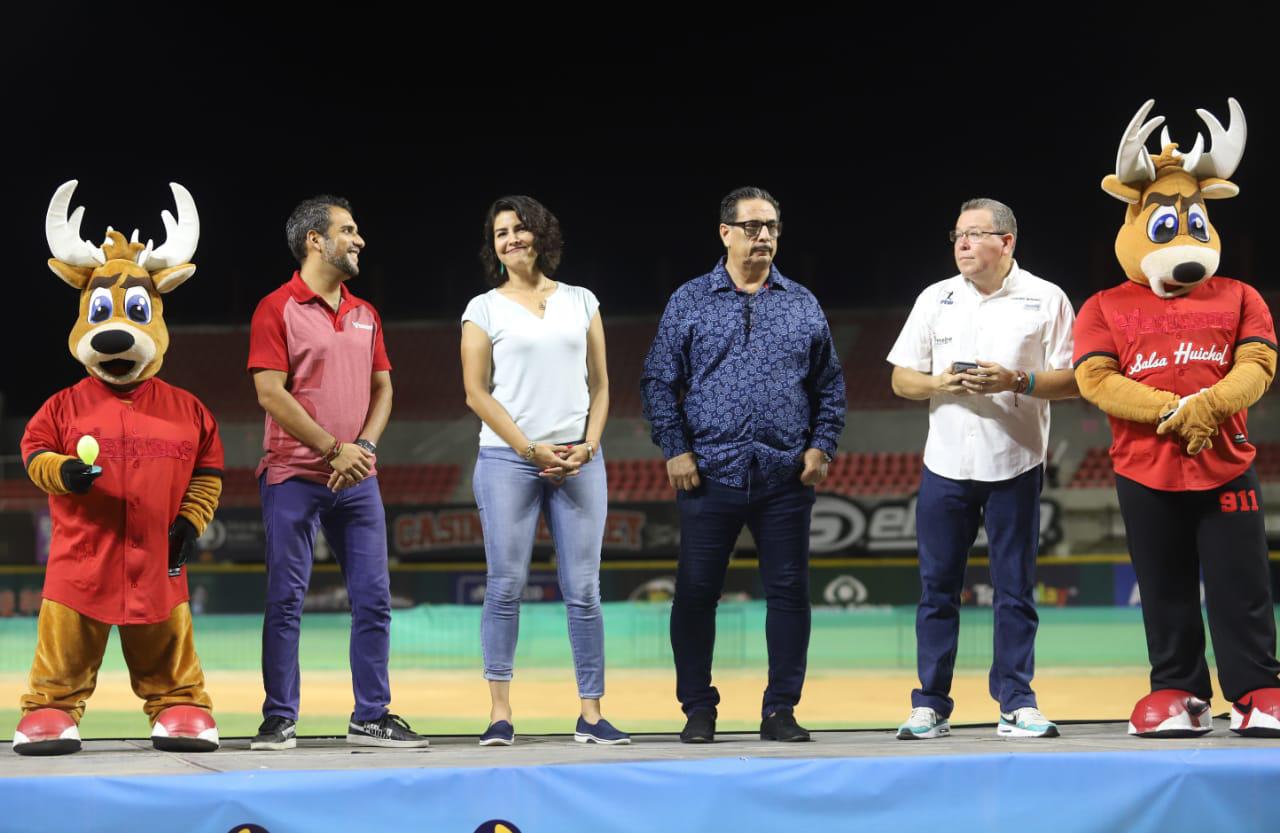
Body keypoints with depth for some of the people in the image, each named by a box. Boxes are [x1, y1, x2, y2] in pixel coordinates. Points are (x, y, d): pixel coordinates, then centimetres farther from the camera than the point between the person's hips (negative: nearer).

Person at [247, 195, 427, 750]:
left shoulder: (365, 315, 15)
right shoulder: (278, 309, -5)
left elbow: (382, 388, 15)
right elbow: (271, 393, -12)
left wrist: (365, 445, -4)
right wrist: (333, 448, -14)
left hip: (357, 478, 6)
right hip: (294, 476, -6)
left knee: (373, 599, 4)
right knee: (286, 600, -2)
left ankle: (371, 718, 11)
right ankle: (279, 720, 4)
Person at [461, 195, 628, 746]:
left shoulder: (581, 302, 13)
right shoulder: (484, 309, 6)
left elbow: (599, 384, 13)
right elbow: (477, 393, 0)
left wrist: (589, 445, -3)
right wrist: (532, 450, -8)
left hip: (578, 462, 2)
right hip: (507, 459, -2)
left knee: (583, 590, -1)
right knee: (505, 586, -5)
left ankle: (591, 714, 2)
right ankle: (500, 713, -1)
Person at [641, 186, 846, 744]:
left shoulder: (803, 305, 11)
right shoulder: (688, 303, 6)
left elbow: (829, 384, 14)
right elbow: (660, 381, 4)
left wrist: (821, 446, 2)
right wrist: (674, 449, -4)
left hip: (786, 477, 2)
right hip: (709, 476, -1)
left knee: (788, 592, 2)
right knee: (696, 593, 0)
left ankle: (781, 709, 11)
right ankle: (698, 710, 11)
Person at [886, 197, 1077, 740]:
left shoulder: (1045, 299, 0)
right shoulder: (935, 299, 9)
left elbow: (1073, 381, -3)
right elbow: (901, 379, 10)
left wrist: (1015, 381, -17)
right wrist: (940, 383, -10)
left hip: (1015, 466, -2)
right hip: (945, 465, 3)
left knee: (1015, 589, 1)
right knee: (937, 588, 4)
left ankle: (1016, 704, 8)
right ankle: (930, 706, 10)